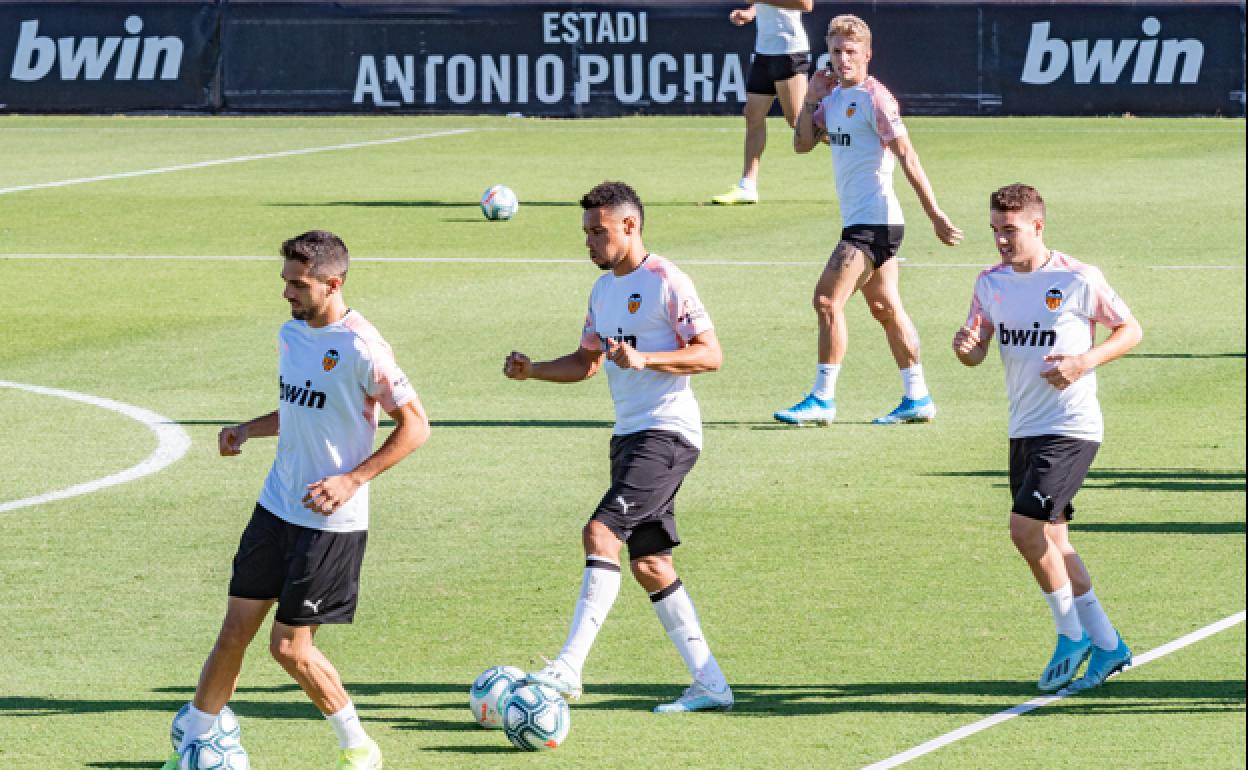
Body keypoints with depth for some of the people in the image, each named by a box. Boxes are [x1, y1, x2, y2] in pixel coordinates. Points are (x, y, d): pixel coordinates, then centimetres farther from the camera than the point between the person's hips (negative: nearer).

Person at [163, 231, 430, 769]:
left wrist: (352, 479, -19)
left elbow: (415, 426, -13)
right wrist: (247, 430, 5)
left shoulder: (360, 347, -17)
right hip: (276, 506, 7)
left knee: (290, 646, -5)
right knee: (235, 629, 7)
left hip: (332, 520, -7)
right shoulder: (291, 334, 7)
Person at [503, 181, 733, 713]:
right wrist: (532, 370, 8)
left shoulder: (666, 281, -10)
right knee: (649, 564, 8)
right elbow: (588, 362, 25)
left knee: (601, 533, -21)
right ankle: (709, 684, 14)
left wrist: (644, 359, -25)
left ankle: (568, 668, -25)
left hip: (667, 432, -9)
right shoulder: (603, 290, 16)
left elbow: (710, 354, -13)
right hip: (628, 433, 9)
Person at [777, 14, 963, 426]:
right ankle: (917, 399, 18)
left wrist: (935, 215, -19)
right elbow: (803, 143, 15)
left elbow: (907, 156, -16)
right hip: (860, 222, 9)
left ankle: (822, 400, -10)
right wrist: (811, 99, 0)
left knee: (826, 300, -13)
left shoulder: (874, 98, -14)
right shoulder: (835, 97, 12)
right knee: (885, 308, 12)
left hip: (873, 220, -9)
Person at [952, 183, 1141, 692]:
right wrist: (965, 347, -12)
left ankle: (1072, 635, 0)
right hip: (1024, 430, 7)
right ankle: (1107, 645, 18)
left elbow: (1131, 330, -1)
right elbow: (977, 352, 12)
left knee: (1026, 526, -16)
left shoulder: (1078, 280, -10)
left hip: (1071, 428, -7)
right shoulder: (991, 284, 7)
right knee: (1051, 540, 8)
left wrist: (1085, 361, -16)